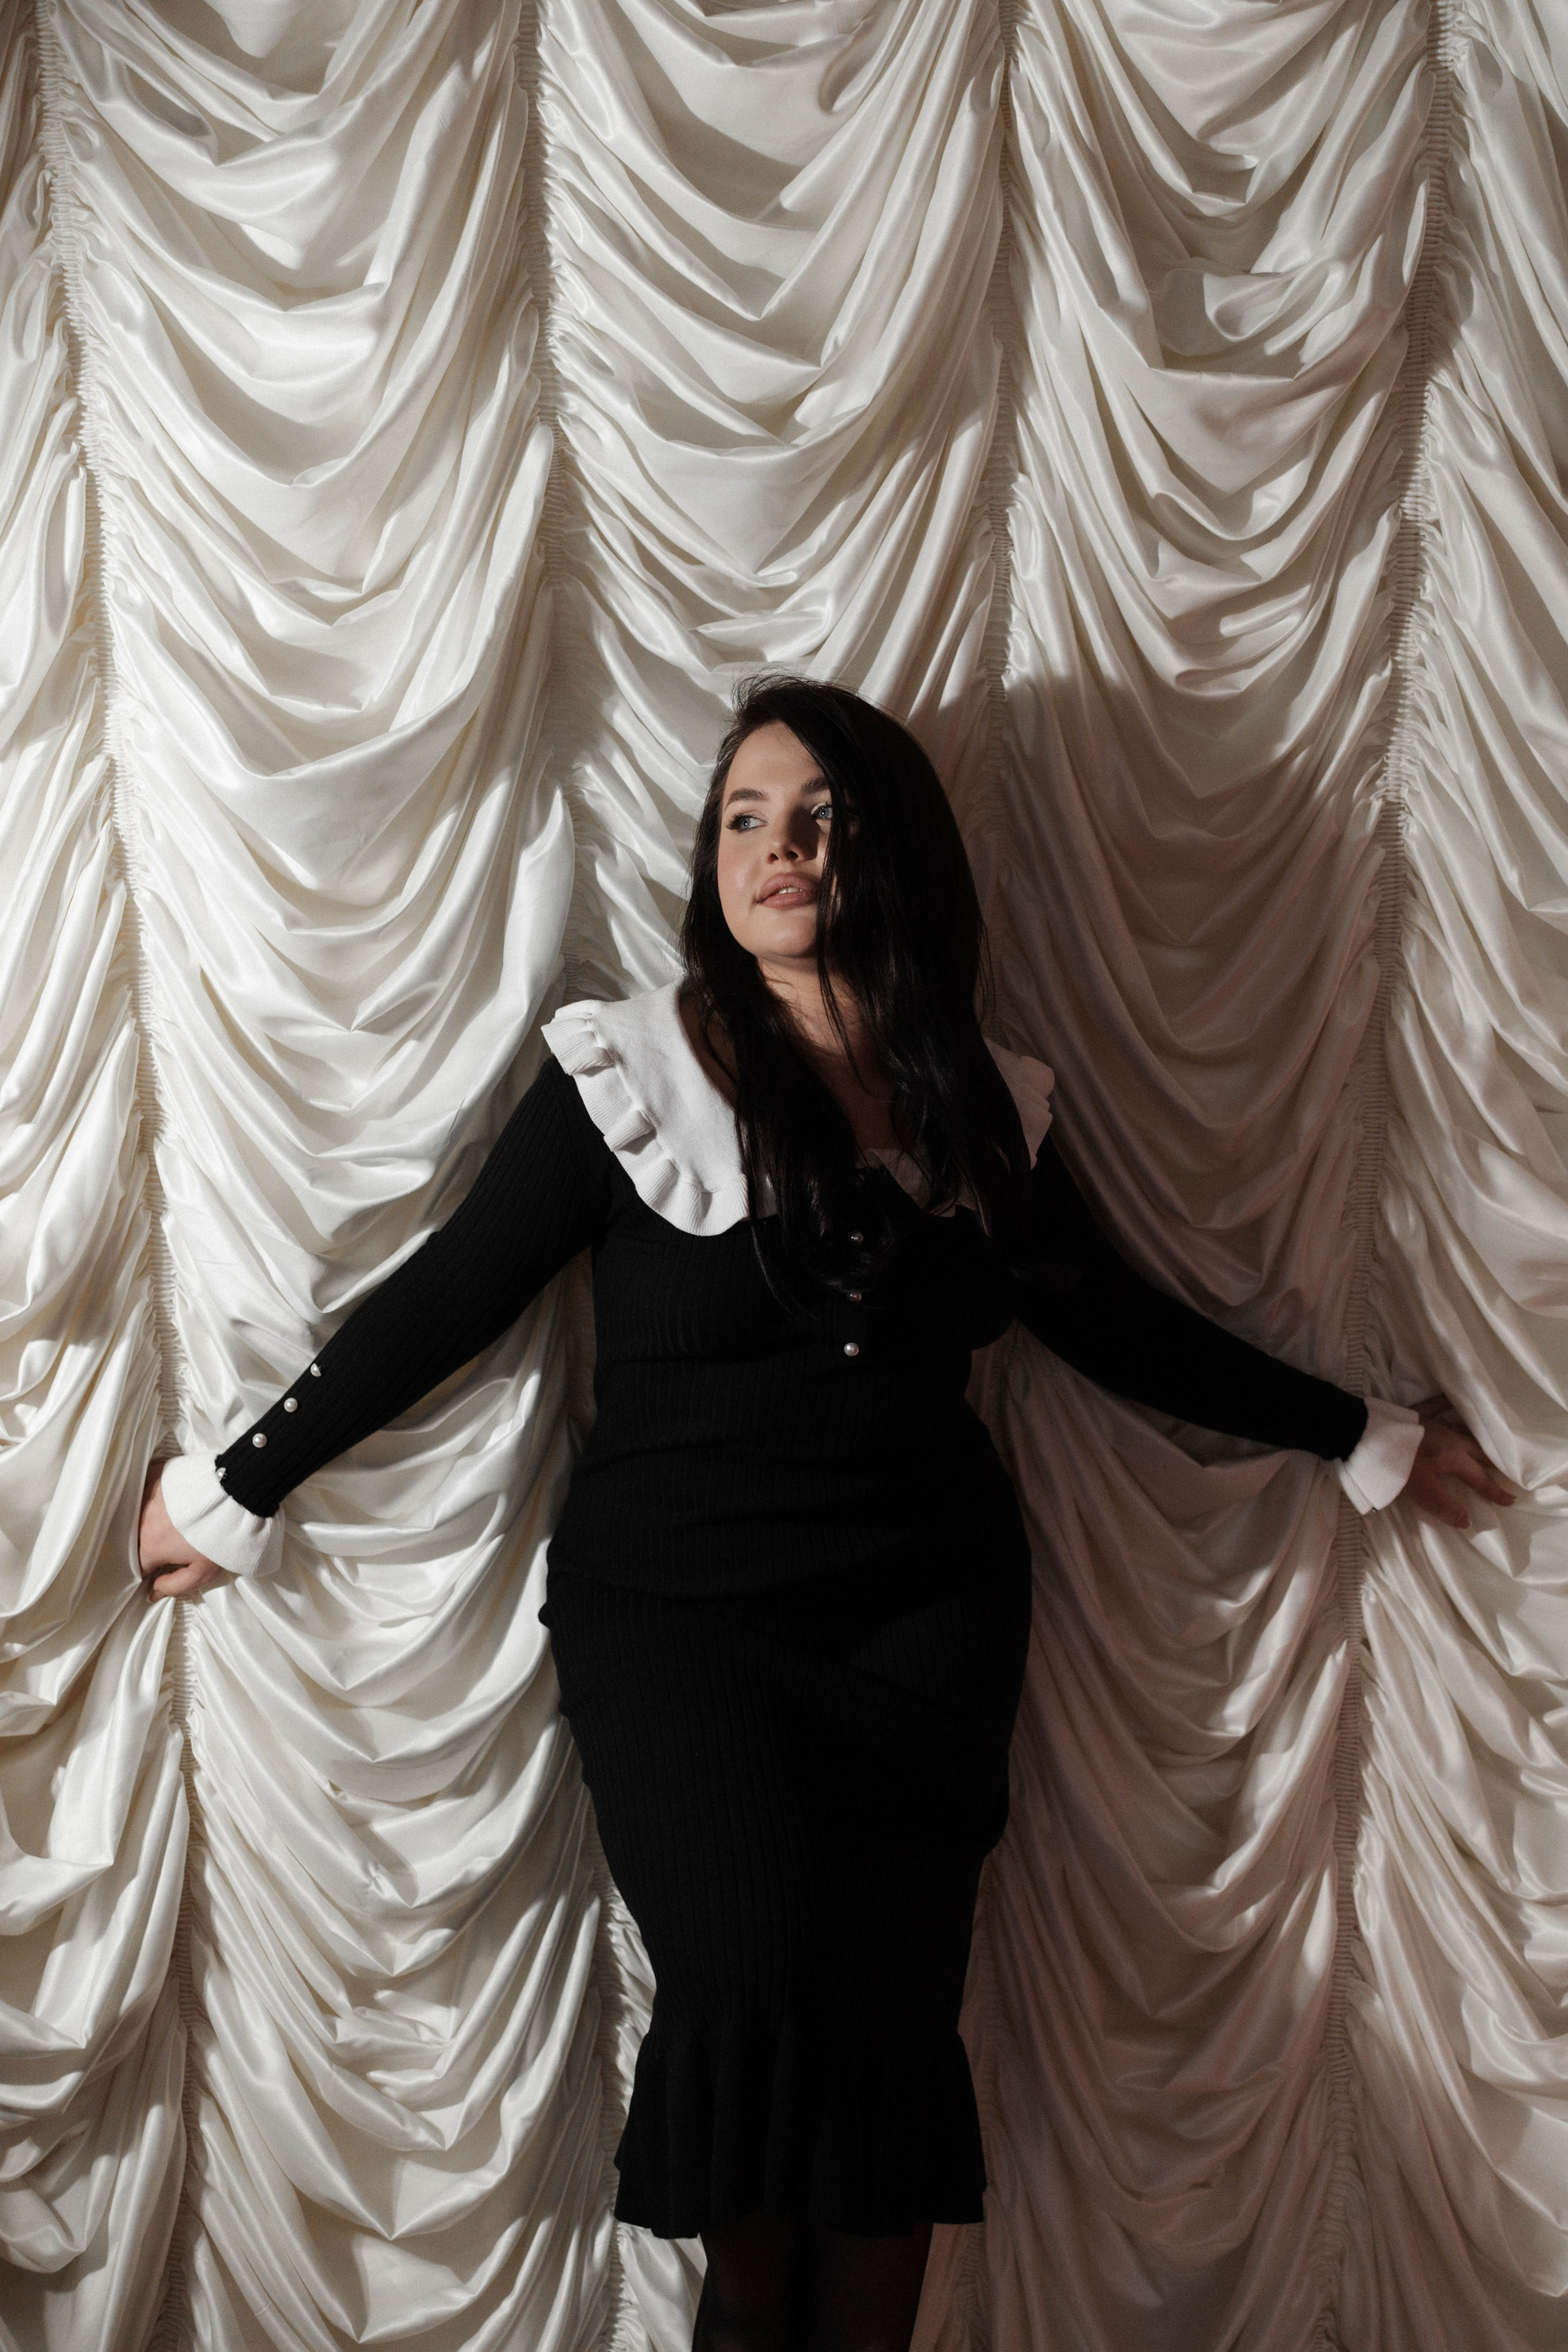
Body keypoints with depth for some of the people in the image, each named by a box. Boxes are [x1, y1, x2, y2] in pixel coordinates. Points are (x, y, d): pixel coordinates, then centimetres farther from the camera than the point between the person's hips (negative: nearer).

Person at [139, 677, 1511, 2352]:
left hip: (925, 1604, 3)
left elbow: (1120, 1329, 17)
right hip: (673, 1603, -2)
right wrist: (241, 1489, 4)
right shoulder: (629, 1077, -3)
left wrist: (1363, 1438, 24)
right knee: (758, 1972, -18)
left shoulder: (984, 1106, 7)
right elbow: (443, 1301, 1)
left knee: (892, 2007, -8)